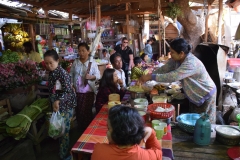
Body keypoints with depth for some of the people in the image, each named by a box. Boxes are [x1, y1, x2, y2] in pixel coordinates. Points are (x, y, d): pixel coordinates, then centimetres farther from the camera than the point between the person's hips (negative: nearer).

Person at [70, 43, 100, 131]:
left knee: (87, 111, 3)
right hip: (77, 91, 4)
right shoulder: (75, 62, 4)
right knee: (78, 110, 14)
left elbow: (98, 75, -7)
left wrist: (91, 76, -26)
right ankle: (81, 128, 34)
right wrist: (71, 85, -1)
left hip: (88, 91, -3)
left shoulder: (93, 62, -6)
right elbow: (71, 74, 8)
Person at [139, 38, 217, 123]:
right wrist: (148, 75, -20)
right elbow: (164, 69, -8)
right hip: (194, 94, 8)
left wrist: (151, 77, -39)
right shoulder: (176, 59, -10)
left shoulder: (191, 63, -36)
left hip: (206, 95, -8)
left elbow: (172, 76, -43)